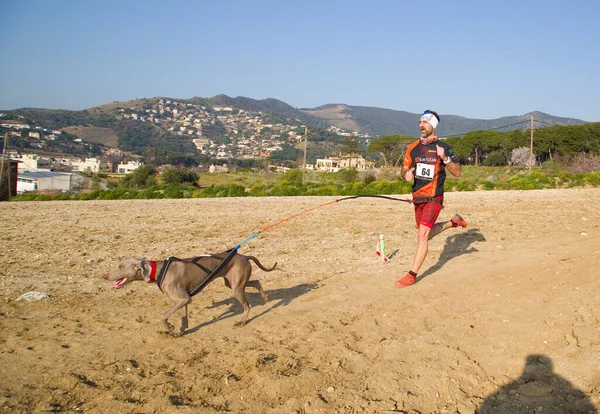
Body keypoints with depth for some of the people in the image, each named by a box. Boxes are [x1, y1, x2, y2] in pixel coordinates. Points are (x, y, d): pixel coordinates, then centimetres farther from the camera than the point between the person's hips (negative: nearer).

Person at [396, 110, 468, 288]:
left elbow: (458, 172, -6)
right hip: (417, 198, 6)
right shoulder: (413, 147, 5)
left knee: (422, 236, -15)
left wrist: (444, 158, -23)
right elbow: (404, 169, 12)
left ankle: (412, 275, -9)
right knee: (427, 234, 19)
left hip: (434, 198, -6)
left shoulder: (443, 147, -6)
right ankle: (454, 222, 43)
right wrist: (406, 174, -12)